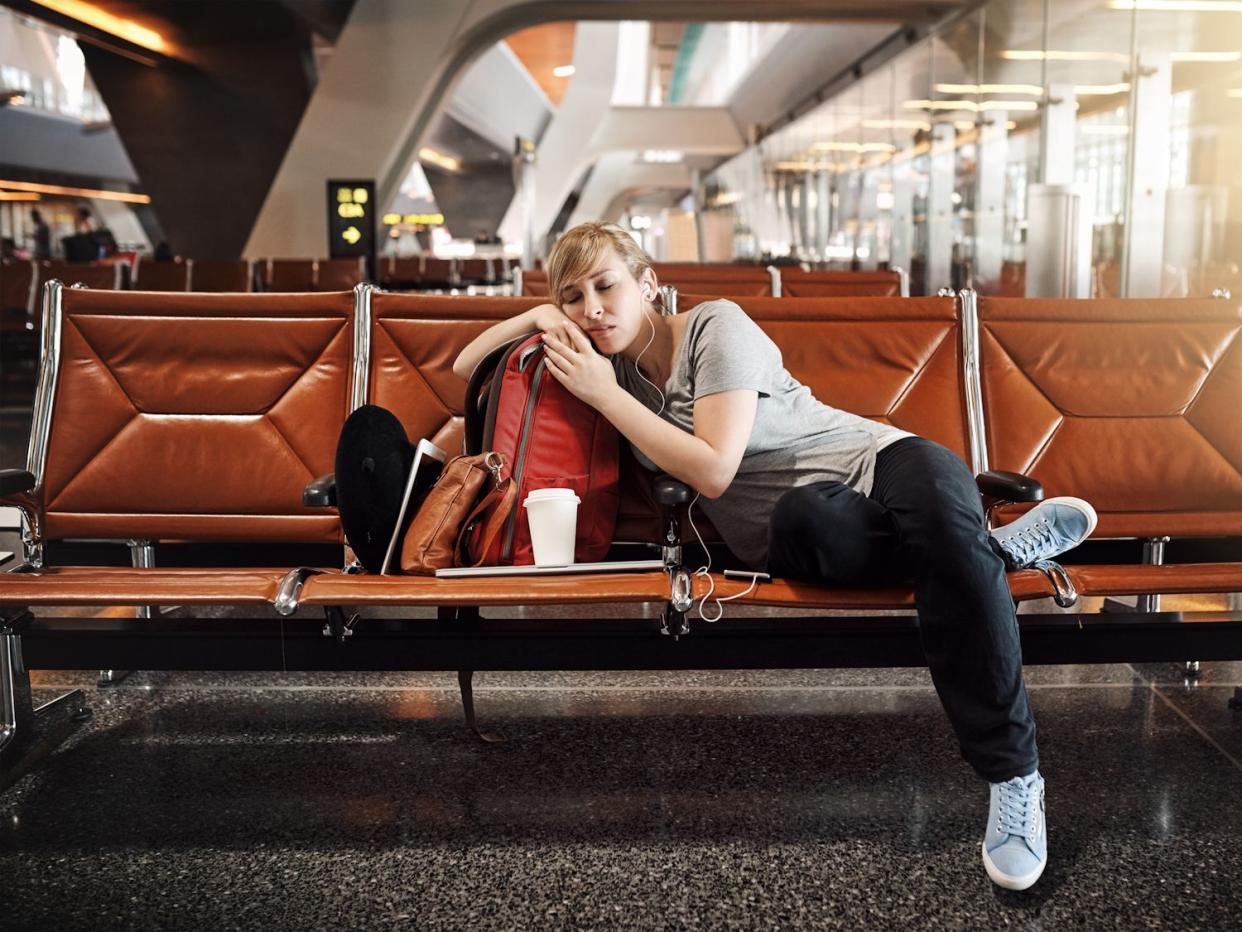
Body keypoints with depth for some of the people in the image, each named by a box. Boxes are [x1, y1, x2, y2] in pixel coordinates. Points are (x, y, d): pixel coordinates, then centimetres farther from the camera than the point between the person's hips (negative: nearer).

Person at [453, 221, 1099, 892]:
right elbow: (467, 369, 20)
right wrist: (536, 316, 2)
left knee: (934, 492, -41)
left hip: (870, 460, -2)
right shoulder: (610, 363, 14)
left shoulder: (715, 326, -3)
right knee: (797, 519, -39)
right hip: (795, 535, 3)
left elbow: (712, 470, -14)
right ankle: (994, 549, -15)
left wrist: (604, 394, -9)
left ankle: (1014, 775, -34)